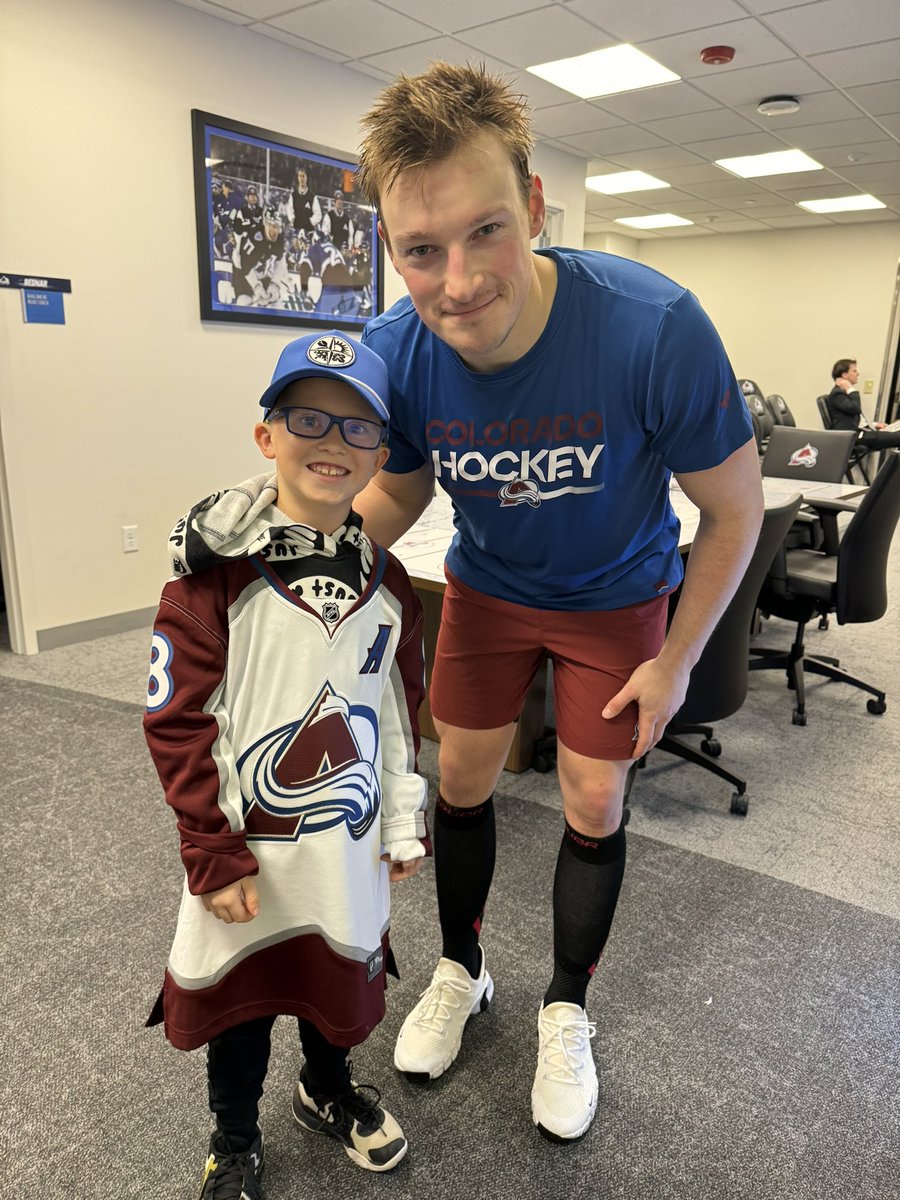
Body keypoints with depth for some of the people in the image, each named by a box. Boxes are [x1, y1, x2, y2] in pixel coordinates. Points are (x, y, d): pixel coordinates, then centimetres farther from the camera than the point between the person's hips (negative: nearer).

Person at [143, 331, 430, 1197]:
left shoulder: (384, 579, -1)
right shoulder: (217, 568, -17)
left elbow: (400, 710, 7)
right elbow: (176, 719, -15)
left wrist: (404, 823, 8)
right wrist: (212, 851, -14)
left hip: (349, 837, 4)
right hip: (247, 847, -3)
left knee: (341, 972, 23)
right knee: (240, 992, 17)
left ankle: (328, 1092, 54)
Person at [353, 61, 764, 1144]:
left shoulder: (654, 329, -34)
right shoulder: (393, 354, -23)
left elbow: (735, 506, -18)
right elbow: (400, 488, -2)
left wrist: (676, 659, -12)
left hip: (615, 597, -2)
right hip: (487, 586, 3)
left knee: (594, 808, 7)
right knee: (461, 783, 11)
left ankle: (567, 1011, 35)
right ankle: (460, 972, 40)